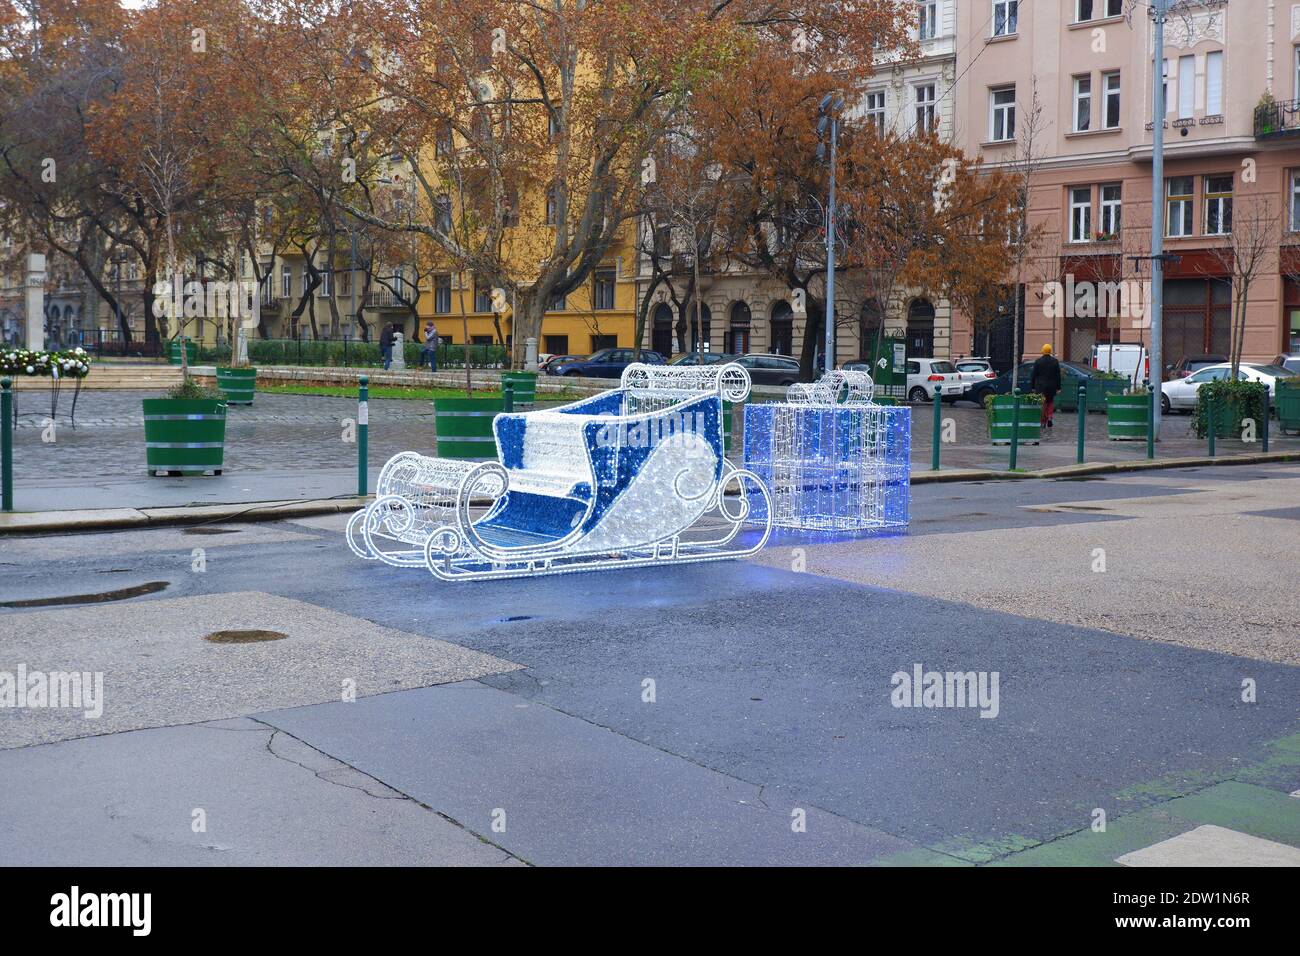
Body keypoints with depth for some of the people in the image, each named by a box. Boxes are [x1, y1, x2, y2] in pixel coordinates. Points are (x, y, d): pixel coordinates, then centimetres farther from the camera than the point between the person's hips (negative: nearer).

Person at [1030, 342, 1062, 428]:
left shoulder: (1038, 361, -5)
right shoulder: (1055, 361, 0)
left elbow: (1033, 375, -4)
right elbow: (1058, 375, 1)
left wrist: (1032, 387, 2)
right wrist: (1058, 387, 4)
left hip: (1040, 386, -1)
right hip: (1051, 386, 1)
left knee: (1042, 404, 4)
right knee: (1050, 402, 17)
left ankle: (1043, 422, 2)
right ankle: (1049, 418, 1)